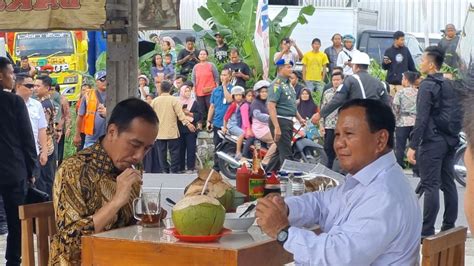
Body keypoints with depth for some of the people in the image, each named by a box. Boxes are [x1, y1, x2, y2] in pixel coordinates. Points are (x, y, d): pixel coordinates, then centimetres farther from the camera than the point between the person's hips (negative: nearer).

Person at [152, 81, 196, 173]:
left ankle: (164, 171, 10)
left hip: (159, 133, 3)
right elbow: (180, 114, -13)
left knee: (162, 152, 8)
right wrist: (188, 124, -8)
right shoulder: (174, 100, -8)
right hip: (172, 132, -3)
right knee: (174, 152, 2)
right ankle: (174, 171, -1)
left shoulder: (155, 101, 3)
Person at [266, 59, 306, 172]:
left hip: (288, 122, 10)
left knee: (280, 152, 15)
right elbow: (271, 106, -22)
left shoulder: (288, 84, 16)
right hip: (280, 121, -10)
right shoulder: (277, 84, -14)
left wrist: (299, 118, 20)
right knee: (286, 154, -9)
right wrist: (276, 127, -27)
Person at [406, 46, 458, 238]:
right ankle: (449, 227, 17)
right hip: (450, 141, 8)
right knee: (448, 184, 11)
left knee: (430, 186, -7)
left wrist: (412, 146, -17)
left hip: (432, 142, -8)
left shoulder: (427, 86, -13)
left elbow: (422, 119, -19)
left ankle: (426, 232, -7)